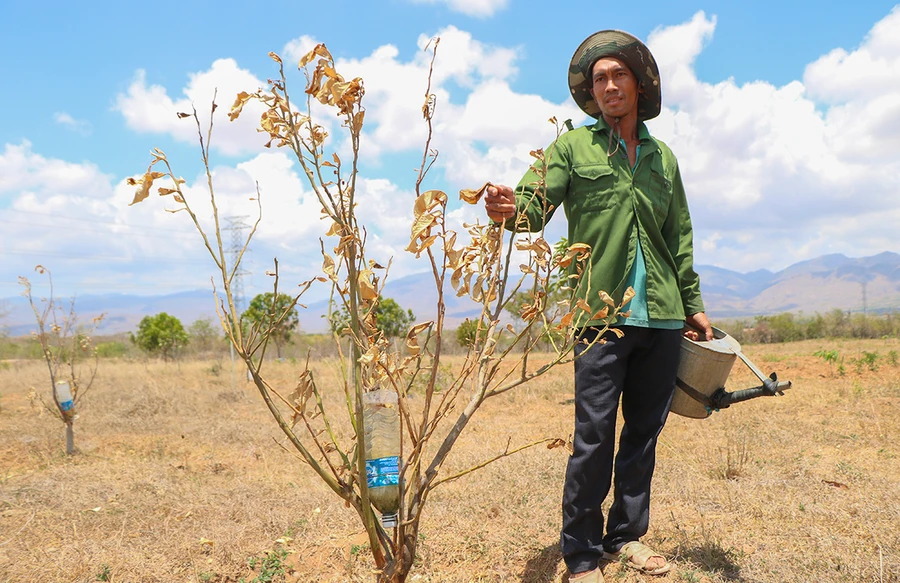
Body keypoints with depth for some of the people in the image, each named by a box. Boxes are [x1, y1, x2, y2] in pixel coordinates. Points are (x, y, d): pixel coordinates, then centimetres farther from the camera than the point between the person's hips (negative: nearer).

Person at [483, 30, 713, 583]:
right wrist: (509, 209, -32)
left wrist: (694, 304, 18)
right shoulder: (572, 147, 5)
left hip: (662, 317, 5)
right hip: (602, 314, -4)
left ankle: (627, 535, 27)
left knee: (645, 431, 11)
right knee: (594, 436, -5)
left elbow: (680, 238, 21)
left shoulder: (662, 157, 17)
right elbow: (535, 203, -8)